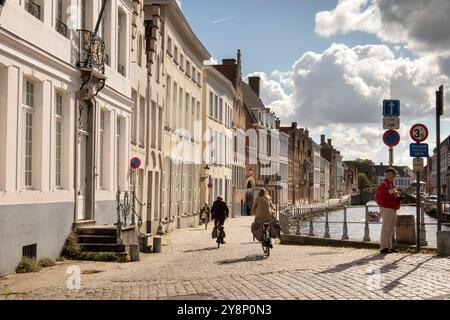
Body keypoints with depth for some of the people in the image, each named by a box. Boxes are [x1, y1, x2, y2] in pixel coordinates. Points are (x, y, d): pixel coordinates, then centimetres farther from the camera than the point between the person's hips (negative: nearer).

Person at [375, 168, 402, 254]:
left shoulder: (392, 185, 19)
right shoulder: (384, 185, -12)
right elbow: (381, 197, -23)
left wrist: (398, 197, 8)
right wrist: (393, 195, -22)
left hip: (393, 210, 10)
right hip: (387, 209, -10)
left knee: (391, 229, 14)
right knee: (386, 229, -9)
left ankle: (389, 247, 21)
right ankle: (383, 248, -7)